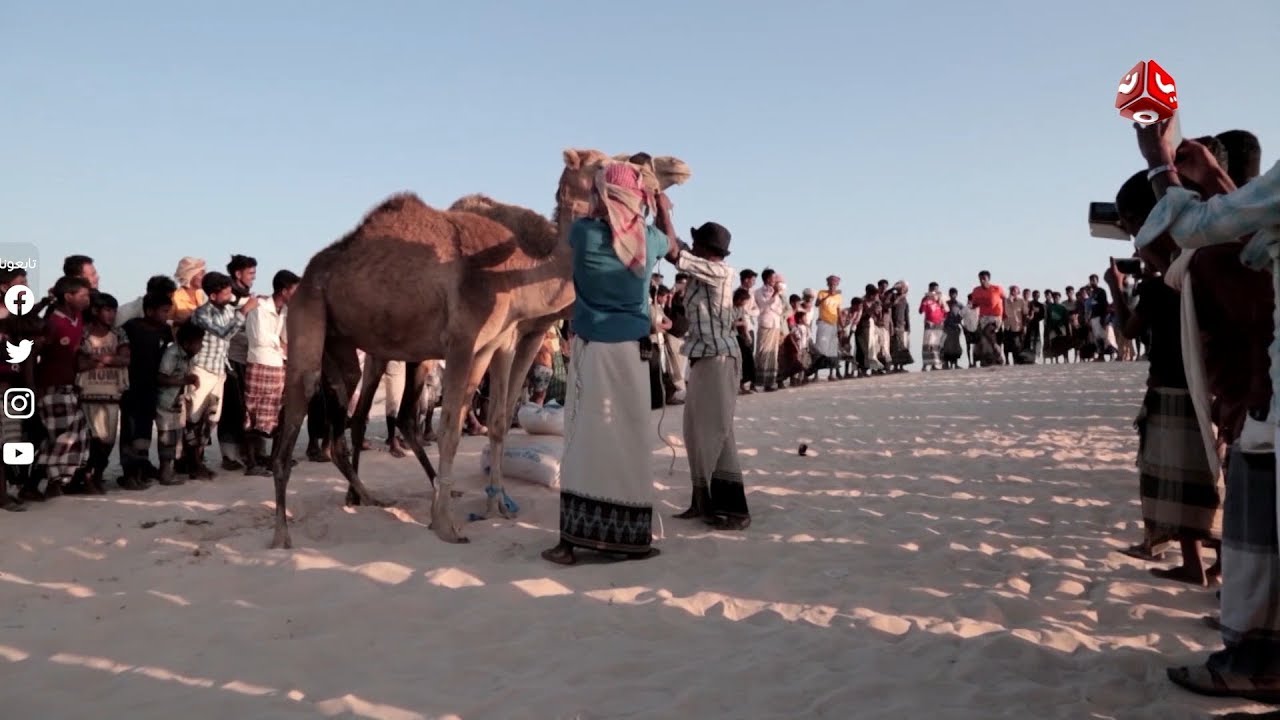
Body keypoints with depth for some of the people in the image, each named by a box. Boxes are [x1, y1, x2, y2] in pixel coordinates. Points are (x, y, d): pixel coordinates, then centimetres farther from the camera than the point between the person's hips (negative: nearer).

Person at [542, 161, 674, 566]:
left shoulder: (584, 232, -5)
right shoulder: (649, 238, 2)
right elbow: (672, 247, 26)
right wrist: (663, 208, 39)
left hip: (592, 348, -1)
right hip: (632, 350, 1)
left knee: (584, 439, -1)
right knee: (630, 441, 4)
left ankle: (572, 539, 2)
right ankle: (633, 538, 11)